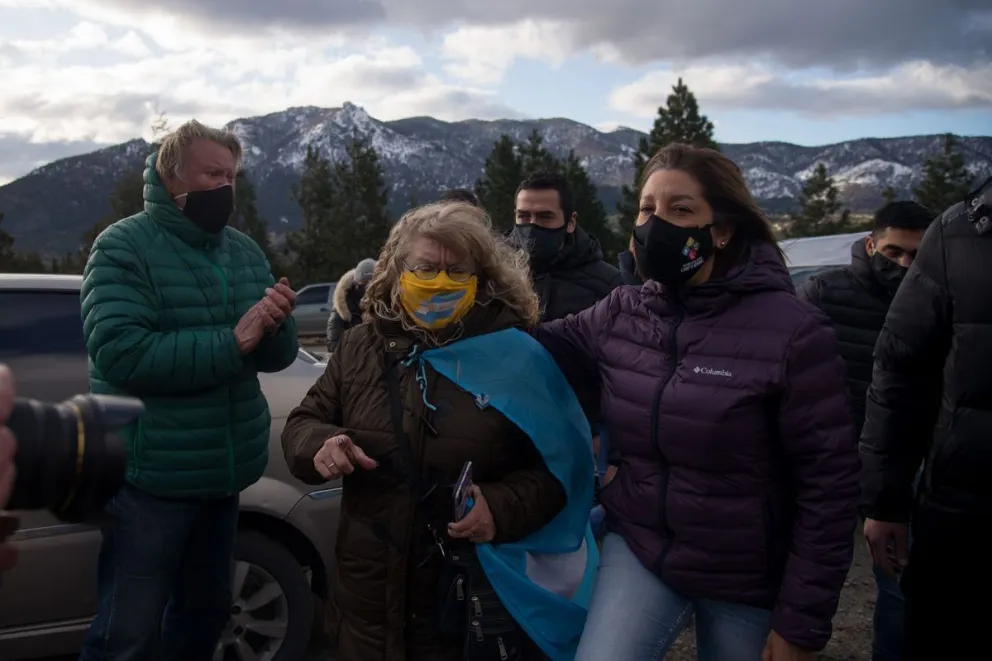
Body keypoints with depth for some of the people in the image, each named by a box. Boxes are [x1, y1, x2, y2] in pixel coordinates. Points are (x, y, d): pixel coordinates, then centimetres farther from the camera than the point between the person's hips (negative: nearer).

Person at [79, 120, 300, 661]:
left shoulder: (244, 250, 8)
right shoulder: (123, 247, -10)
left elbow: (276, 356, 5)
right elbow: (120, 353, -24)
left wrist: (276, 323, -17)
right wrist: (231, 341, -24)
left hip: (223, 473, 6)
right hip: (149, 477, -6)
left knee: (206, 611, 21)